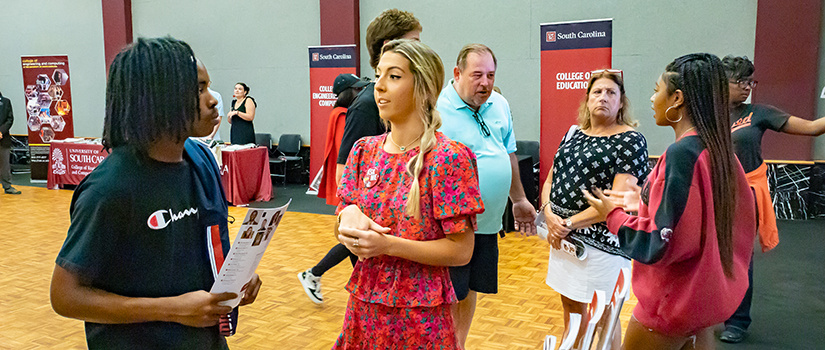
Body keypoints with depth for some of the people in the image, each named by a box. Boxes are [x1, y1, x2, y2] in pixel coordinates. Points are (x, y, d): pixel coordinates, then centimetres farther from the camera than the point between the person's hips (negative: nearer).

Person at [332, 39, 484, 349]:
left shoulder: (448, 158, -15)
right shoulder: (364, 150, 3)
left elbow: (461, 251, -15)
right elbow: (341, 226, 9)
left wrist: (387, 244, -22)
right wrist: (350, 216, -14)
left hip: (419, 316, -5)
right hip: (363, 306, 5)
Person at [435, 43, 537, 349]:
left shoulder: (499, 105, 7)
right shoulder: (436, 109, -16)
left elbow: (509, 155, 18)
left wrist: (519, 200, 22)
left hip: (488, 223, 7)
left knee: (470, 291, 19)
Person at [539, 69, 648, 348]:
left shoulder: (631, 141, -9)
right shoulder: (573, 134, 11)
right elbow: (550, 180, 12)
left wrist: (569, 223, -16)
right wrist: (549, 214, -8)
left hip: (601, 241, -6)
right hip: (561, 235, 6)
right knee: (571, 310, 18)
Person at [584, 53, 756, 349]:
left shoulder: (681, 154, -24)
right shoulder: (720, 152, 2)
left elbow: (660, 244, -25)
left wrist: (613, 214, -10)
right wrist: (646, 203, 11)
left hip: (673, 303, -8)